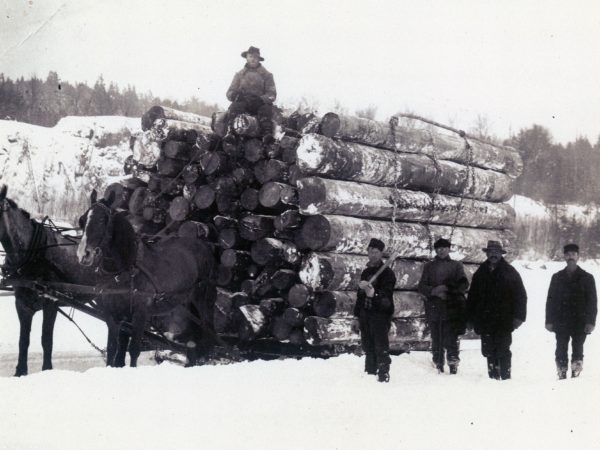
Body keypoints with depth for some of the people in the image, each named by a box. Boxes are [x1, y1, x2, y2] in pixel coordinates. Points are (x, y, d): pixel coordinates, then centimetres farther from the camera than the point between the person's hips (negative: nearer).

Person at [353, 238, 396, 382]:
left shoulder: (387, 273, -5)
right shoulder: (366, 272, 18)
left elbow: (386, 296, -18)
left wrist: (373, 292, -35)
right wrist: (357, 315, 20)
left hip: (381, 314, -7)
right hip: (365, 315, 7)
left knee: (381, 346, -9)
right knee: (368, 347, 11)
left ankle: (384, 374, -6)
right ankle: (370, 372, 19)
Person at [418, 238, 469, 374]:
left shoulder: (456, 265, 13)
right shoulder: (429, 266, 16)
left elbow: (464, 285, 3)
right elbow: (421, 286, 10)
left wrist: (448, 289, -12)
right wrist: (434, 291, -10)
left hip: (452, 308, -2)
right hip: (434, 308, 2)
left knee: (451, 339, -10)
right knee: (436, 340, 4)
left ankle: (453, 366, -4)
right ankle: (438, 367, 12)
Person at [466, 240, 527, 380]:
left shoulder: (510, 273, 2)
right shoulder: (480, 273, 11)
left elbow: (520, 296, 0)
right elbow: (472, 297, 14)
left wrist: (518, 317, -7)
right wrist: (471, 318, 9)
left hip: (504, 321, -3)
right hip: (485, 320, 3)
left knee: (503, 351, -5)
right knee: (489, 351, 6)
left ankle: (505, 376, 2)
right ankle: (493, 377, 15)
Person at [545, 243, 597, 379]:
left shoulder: (587, 278, 5)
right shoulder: (557, 277, 9)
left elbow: (592, 301, 3)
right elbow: (550, 300, 9)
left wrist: (590, 321, -7)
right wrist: (549, 320, 2)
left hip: (580, 323, -1)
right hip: (561, 322, 1)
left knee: (578, 350, 1)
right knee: (561, 351, 0)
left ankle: (576, 374, 6)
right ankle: (562, 376, 5)